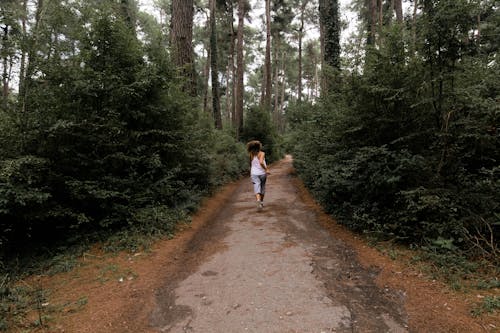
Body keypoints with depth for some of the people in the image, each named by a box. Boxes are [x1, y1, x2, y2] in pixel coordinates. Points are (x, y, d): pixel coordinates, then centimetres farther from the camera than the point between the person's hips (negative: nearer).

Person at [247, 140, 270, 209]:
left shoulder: (251, 154, 1)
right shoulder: (262, 153, -12)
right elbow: (261, 162, -28)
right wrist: (266, 169, -18)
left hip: (254, 174, 2)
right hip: (262, 173, -1)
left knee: (257, 188, -7)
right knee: (262, 187, 18)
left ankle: (258, 200, -32)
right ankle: (261, 202, 30)